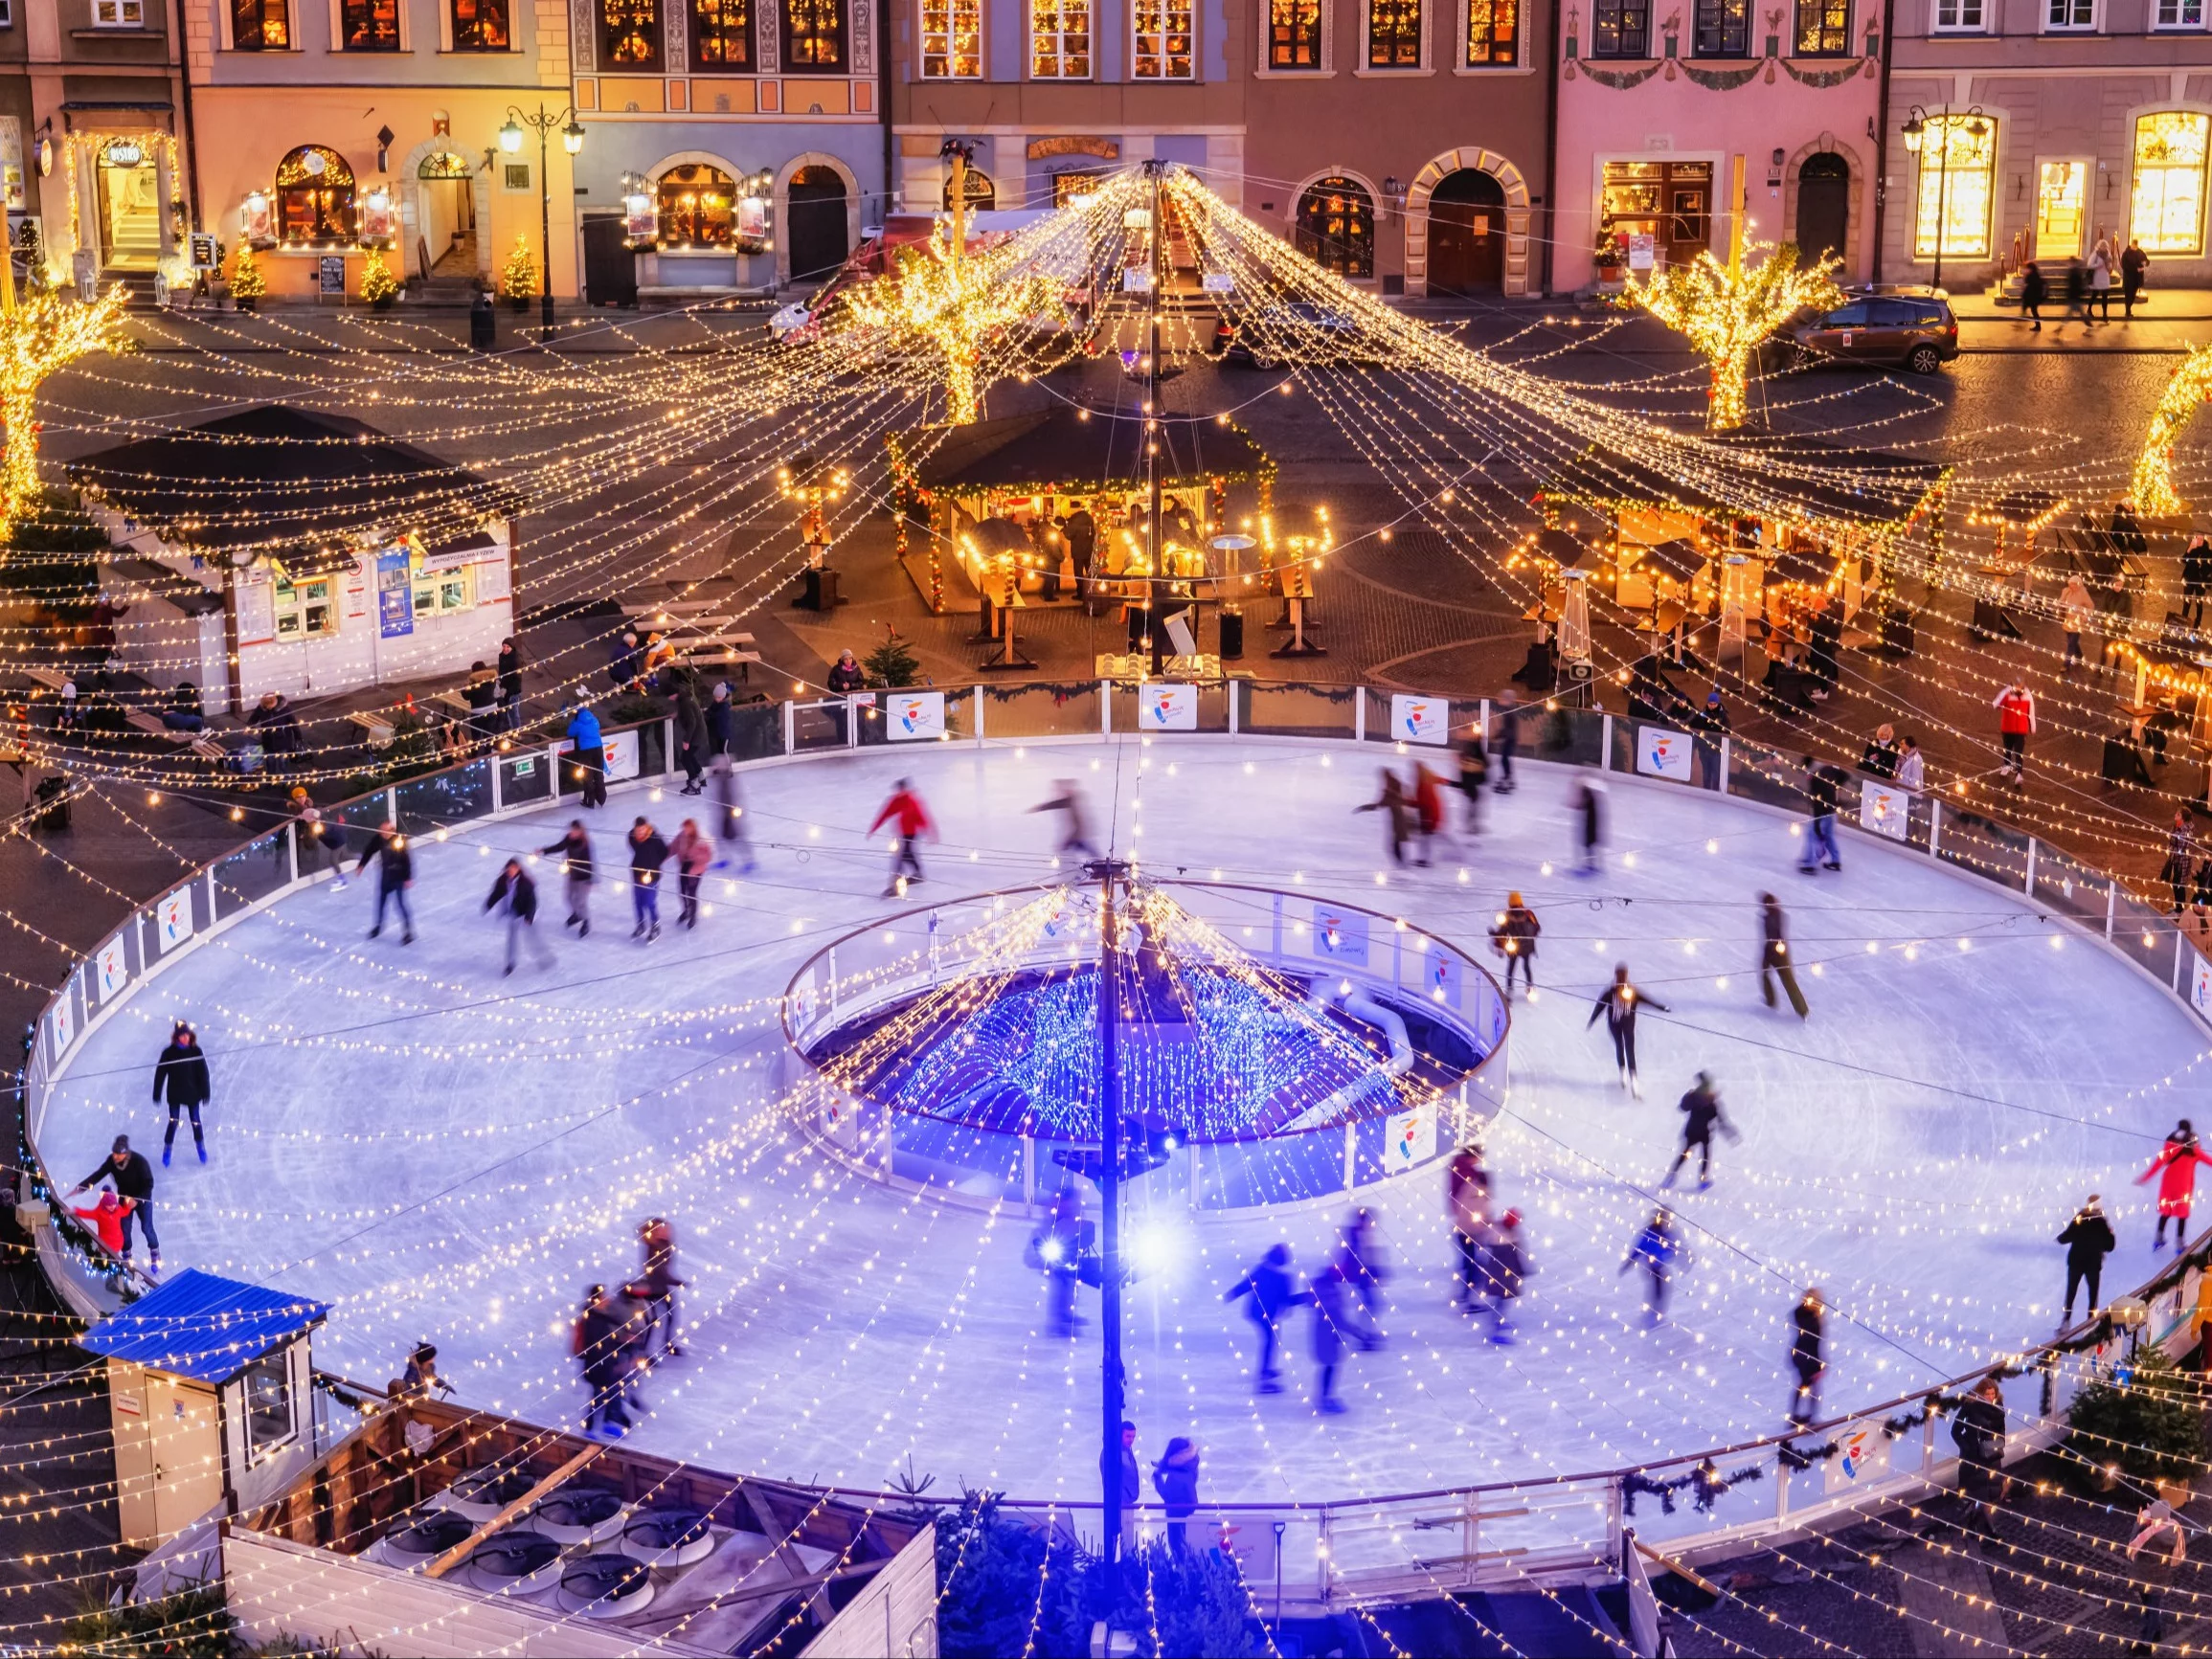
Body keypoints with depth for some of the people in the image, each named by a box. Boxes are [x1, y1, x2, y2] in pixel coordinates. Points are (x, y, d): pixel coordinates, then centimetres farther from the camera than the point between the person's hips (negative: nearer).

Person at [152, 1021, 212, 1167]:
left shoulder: (195, 1051, -10)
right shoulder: (169, 1053, -13)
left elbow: (203, 1073, -5)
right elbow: (160, 1073, -8)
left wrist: (205, 1092, -4)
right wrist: (157, 1094, -6)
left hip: (192, 1093, 1)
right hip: (174, 1094, -1)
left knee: (195, 1121, 11)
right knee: (173, 1122, 4)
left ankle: (201, 1146, 32)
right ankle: (167, 1150, 21)